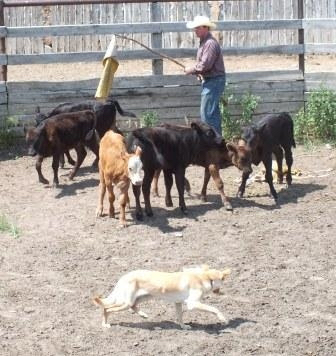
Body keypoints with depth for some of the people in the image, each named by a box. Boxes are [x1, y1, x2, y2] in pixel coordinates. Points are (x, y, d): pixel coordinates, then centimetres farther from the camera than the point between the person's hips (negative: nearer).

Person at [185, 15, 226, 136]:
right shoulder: (204, 42, 15)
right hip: (208, 81, 11)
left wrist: (191, 70, -10)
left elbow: (204, 65, -24)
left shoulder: (210, 43, -19)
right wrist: (197, 72, 7)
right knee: (213, 112, 16)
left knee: (207, 114, -11)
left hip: (213, 81, -11)